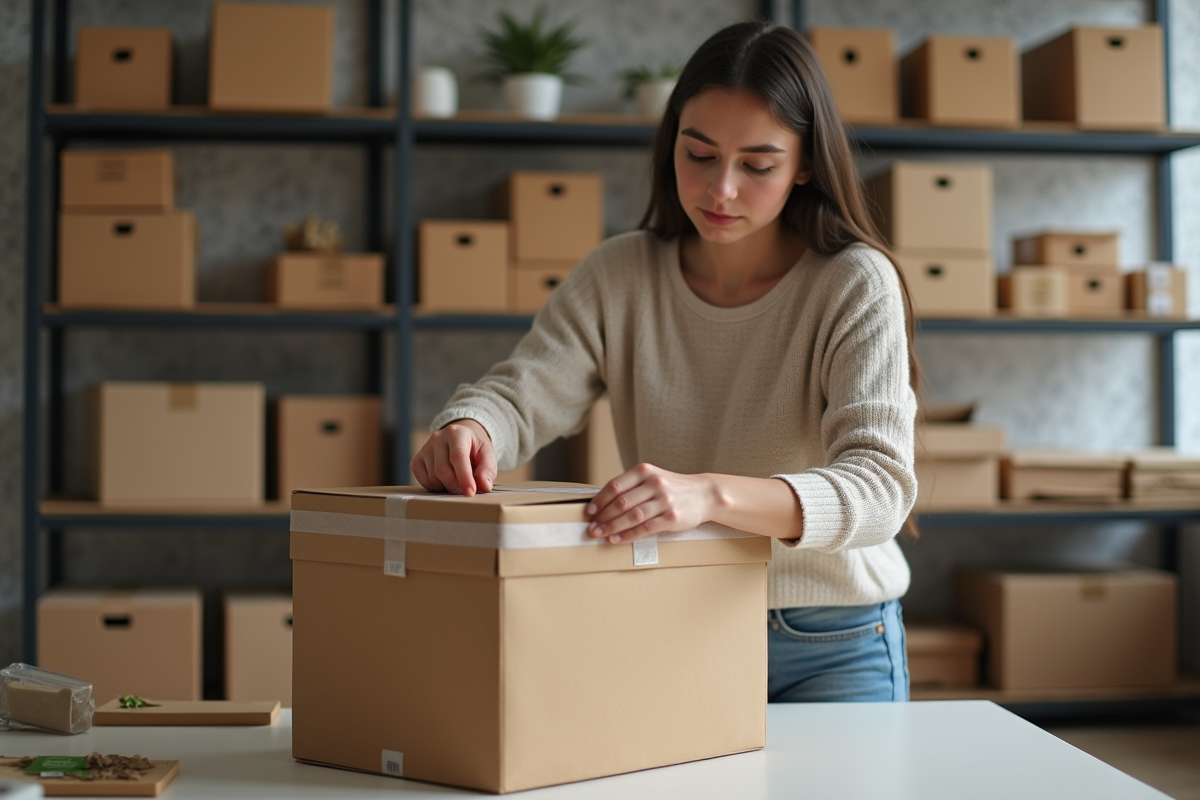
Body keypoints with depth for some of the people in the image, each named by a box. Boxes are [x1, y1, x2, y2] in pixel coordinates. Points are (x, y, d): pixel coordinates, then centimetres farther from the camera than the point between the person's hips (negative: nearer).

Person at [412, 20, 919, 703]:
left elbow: (878, 487, -25)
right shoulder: (620, 276, 0)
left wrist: (712, 493, -43)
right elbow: (520, 395, -6)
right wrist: (468, 430, -32)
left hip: (833, 649, -2)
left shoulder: (856, 285, -12)